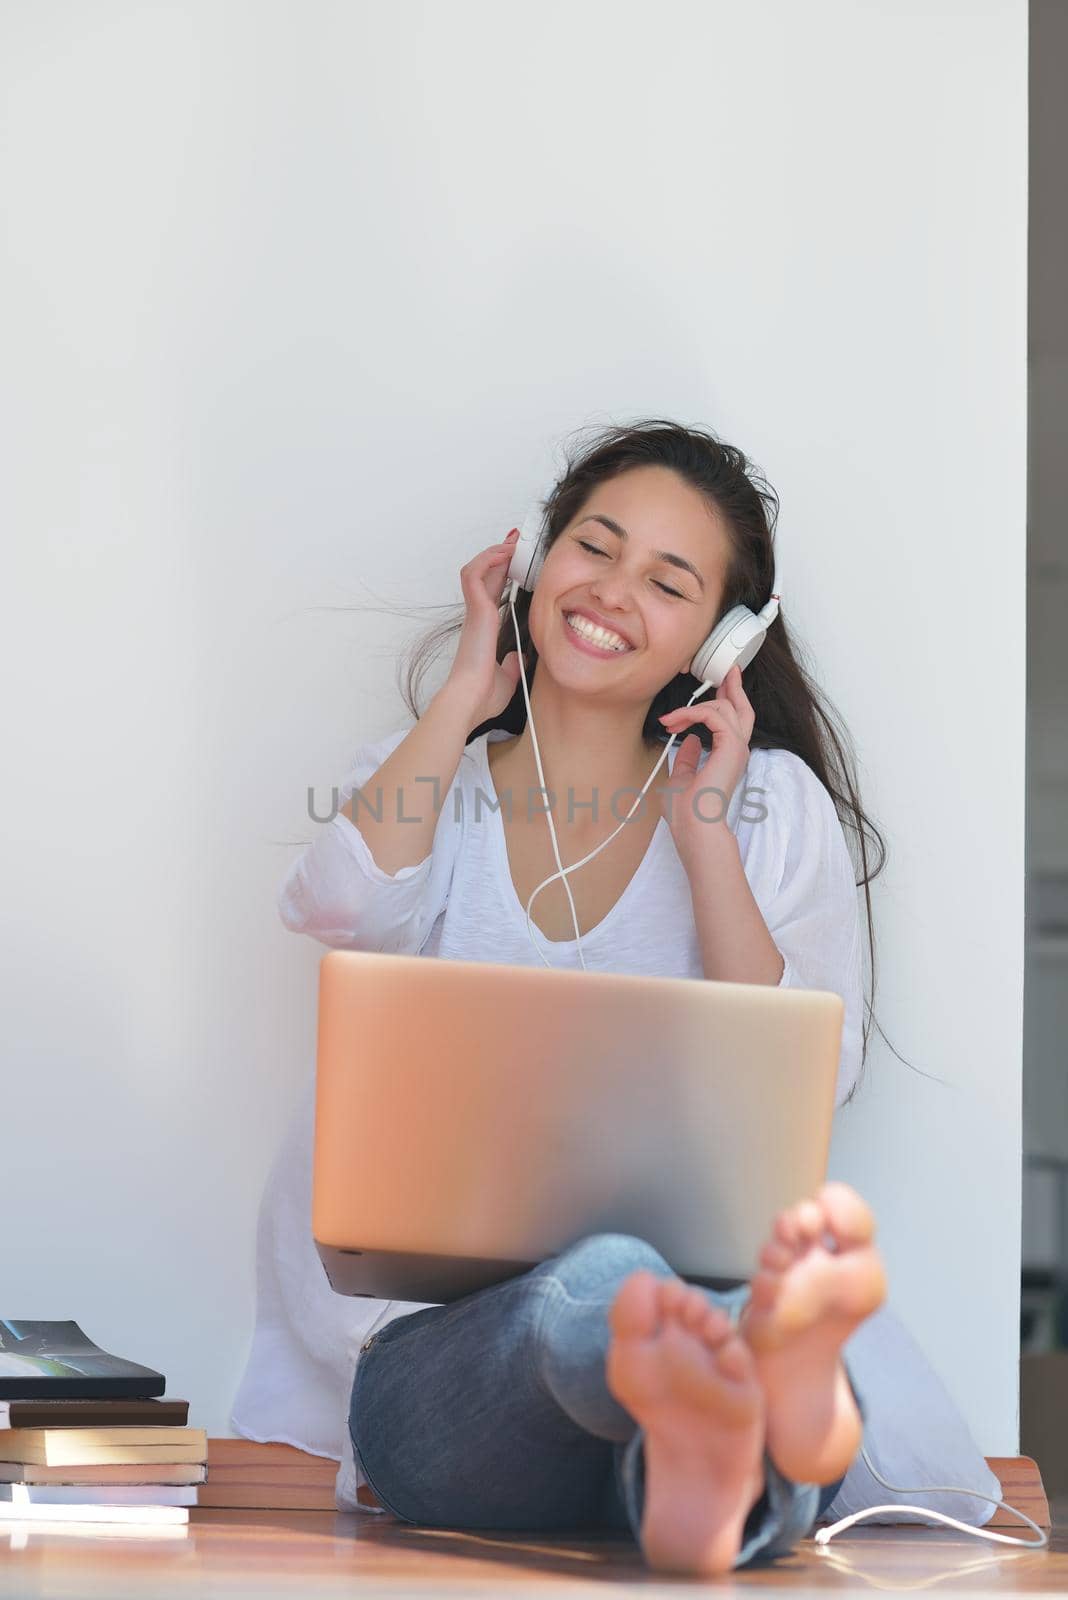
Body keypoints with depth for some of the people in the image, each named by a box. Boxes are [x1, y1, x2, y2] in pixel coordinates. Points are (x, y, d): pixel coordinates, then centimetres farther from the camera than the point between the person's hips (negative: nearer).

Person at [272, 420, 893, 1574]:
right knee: (599, 1289, -39)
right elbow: (342, 913, -7)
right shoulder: (425, 782, 19)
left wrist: (705, 836, 0)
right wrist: (466, 694, 5)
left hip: (711, 1267, 1)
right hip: (452, 1339, 0)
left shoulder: (772, 803, 17)